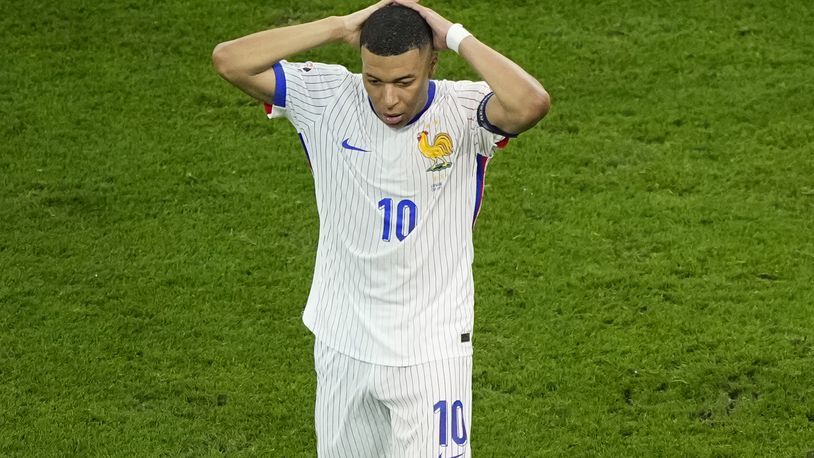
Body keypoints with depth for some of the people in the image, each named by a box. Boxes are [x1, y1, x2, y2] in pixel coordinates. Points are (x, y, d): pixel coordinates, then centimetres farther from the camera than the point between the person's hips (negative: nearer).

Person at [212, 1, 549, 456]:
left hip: (431, 351, -3)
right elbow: (229, 60, -16)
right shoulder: (327, 99, -8)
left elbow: (532, 104, -36)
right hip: (343, 346, 3)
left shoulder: (463, 112, -15)